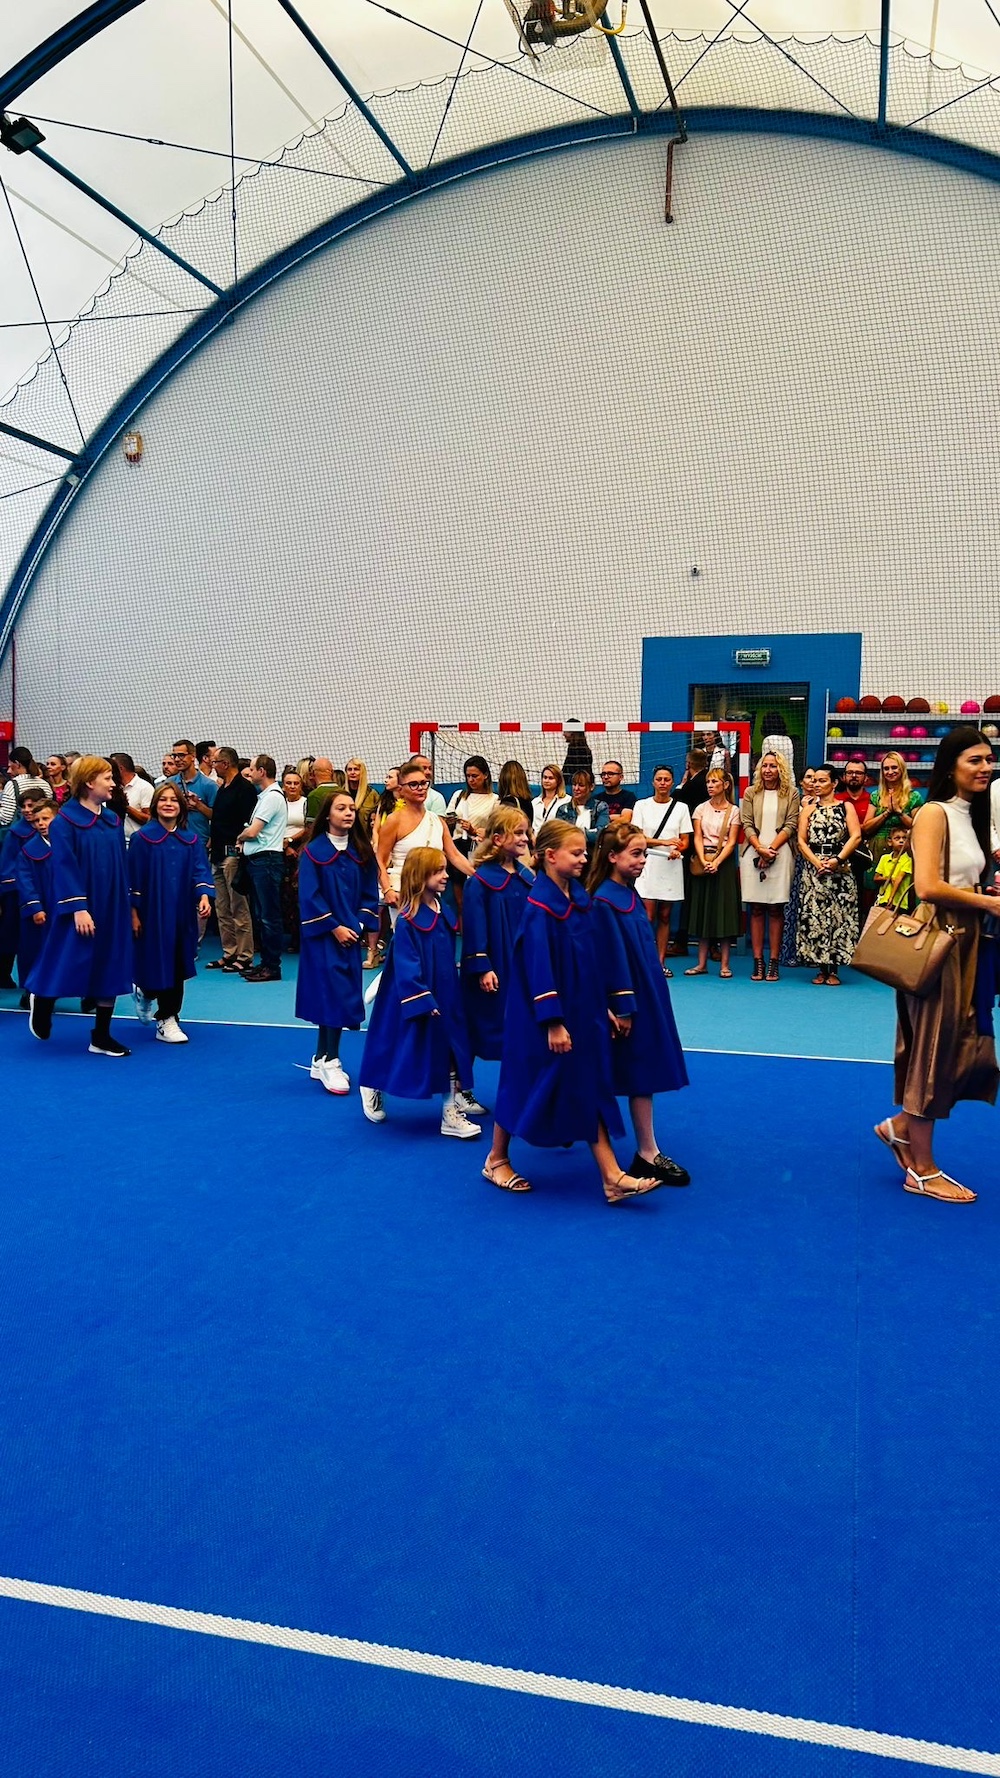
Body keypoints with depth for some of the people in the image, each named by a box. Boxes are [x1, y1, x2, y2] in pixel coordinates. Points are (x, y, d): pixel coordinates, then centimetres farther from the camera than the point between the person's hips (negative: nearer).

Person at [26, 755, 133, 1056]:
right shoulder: (65, 821, -10)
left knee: (110, 968, 7)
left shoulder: (113, 820, 9)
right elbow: (64, 867, -15)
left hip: (111, 908, 6)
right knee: (68, 963, -1)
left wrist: (128, 906, 11)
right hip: (81, 910, -6)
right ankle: (42, 1001, 32)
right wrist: (77, 908, -21)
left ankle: (101, 1037, 16)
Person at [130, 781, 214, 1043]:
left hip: (182, 912, 4)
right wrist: (134, 913, -7)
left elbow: (200, 870, -1)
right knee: (160, 963, -3)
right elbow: (134, 877, -4)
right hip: (153, 911, -4)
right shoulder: (144, 837, -4)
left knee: (178, 965, 8)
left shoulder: (190, 839, 6)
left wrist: (204, 896, -20)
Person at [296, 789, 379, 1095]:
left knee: (332, 996, 8)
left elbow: (370, 893, 8)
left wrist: (359, 924, -6)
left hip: (350, 933, 4)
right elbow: (309, 896, -10)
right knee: (334, 992, -7)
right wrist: (334, 927, -13)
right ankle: (330, 1061, 4)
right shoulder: (313, 851, -7)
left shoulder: (362, 852, 6)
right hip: (323, 935, -4)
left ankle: (321, 1060, 20)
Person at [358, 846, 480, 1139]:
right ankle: (372, 1089, 36)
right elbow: (407, 968, -19)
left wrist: (448, 996, 13)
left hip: (444, 996, 7)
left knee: (449, 1051, 6)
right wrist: (422, 1002, -21)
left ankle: (450, 1114, 13)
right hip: (416, 997, -7)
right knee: (401, 1048, 9)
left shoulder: (443, 912, 4)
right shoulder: (408, 921, -18)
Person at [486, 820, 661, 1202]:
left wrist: (602, 1007, 14)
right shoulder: (539, 906, -18)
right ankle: (496, 1160, 28)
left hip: (583, 1010, 8)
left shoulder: (579, 897, 5)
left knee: (589, 1090, 7)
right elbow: (539, 967, -21)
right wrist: (553, 1022, -22)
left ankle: (613, 1177, 9)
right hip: (543, 1016, -8)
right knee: (527, 1084, 7)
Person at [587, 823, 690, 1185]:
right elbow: (613, 958, -19)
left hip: (647, 995, 9)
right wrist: (623, 1008, -18)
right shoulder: (604, 902, -17)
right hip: (626, 999, -9)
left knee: (642, 1073, 14)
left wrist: (634, 1004, 18)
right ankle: (648, 1154, 6)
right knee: (641, 1073, -3)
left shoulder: (629, 895, 11)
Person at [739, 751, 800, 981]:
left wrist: (771, 848, -10)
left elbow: (790, 825, 0)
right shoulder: (751, 793, 12)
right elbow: (747, 825, 5)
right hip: (753, 855, 2)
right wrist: (760, 849, -9)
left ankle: (774, 962, 0)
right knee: (756, 909, 1)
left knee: (776, 909, -1)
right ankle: (758, 962, 2)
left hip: (780, 855, -1)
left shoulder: (791, 794, 8)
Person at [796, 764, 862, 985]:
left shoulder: (846, 807, 7)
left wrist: (838, 860, -15)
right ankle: (821, 969, 6)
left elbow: (856, 836, -5)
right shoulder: (808, 810, 12)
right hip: (813, 869, 2)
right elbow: (801, 840, 4)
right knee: (814, 915, -2)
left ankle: (833, 969, 3)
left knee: (839, 915, -2)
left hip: (840, 868, -2)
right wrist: (817, 863, -11)